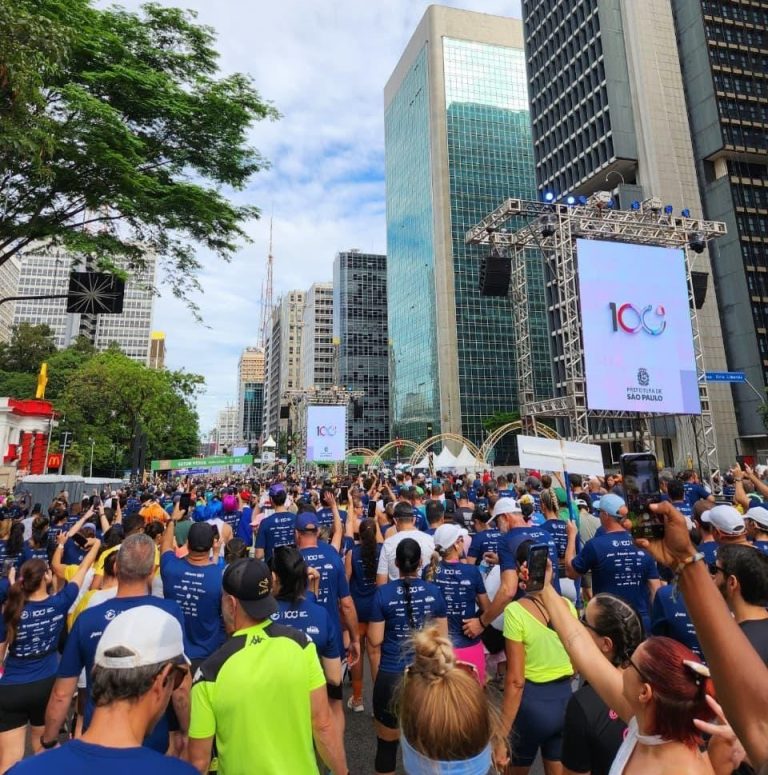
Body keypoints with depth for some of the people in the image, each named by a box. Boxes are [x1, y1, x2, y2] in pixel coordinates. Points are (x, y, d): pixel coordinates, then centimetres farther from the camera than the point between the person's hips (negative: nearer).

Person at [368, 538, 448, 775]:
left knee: (387, 744, 18)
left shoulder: (383, 593, -9)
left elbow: (375, 644, -4)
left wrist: (377, 680, 9)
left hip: (391, 677, -2)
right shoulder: (434, 592, -4)